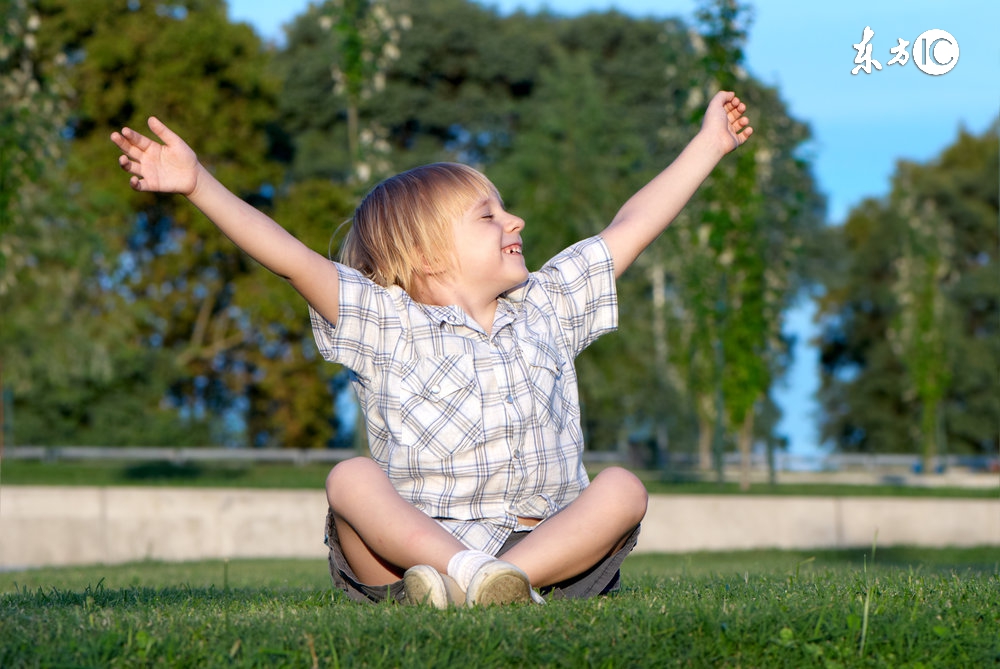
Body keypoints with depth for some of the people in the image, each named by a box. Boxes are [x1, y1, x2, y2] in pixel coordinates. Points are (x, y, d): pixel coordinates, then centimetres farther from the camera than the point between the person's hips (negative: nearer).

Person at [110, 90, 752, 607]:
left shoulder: (546, 307, 20)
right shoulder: (387, 324, 6)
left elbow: (631, 229, 26)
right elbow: (292, 257, -5)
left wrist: (708, 144, 32)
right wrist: (199, 184, -15)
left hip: (547, 542, 3)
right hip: (412, 541, -3)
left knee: (623, 488, -21)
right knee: (351, 477, -27)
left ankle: (508, 578, -42)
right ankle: (461, 572, -48)